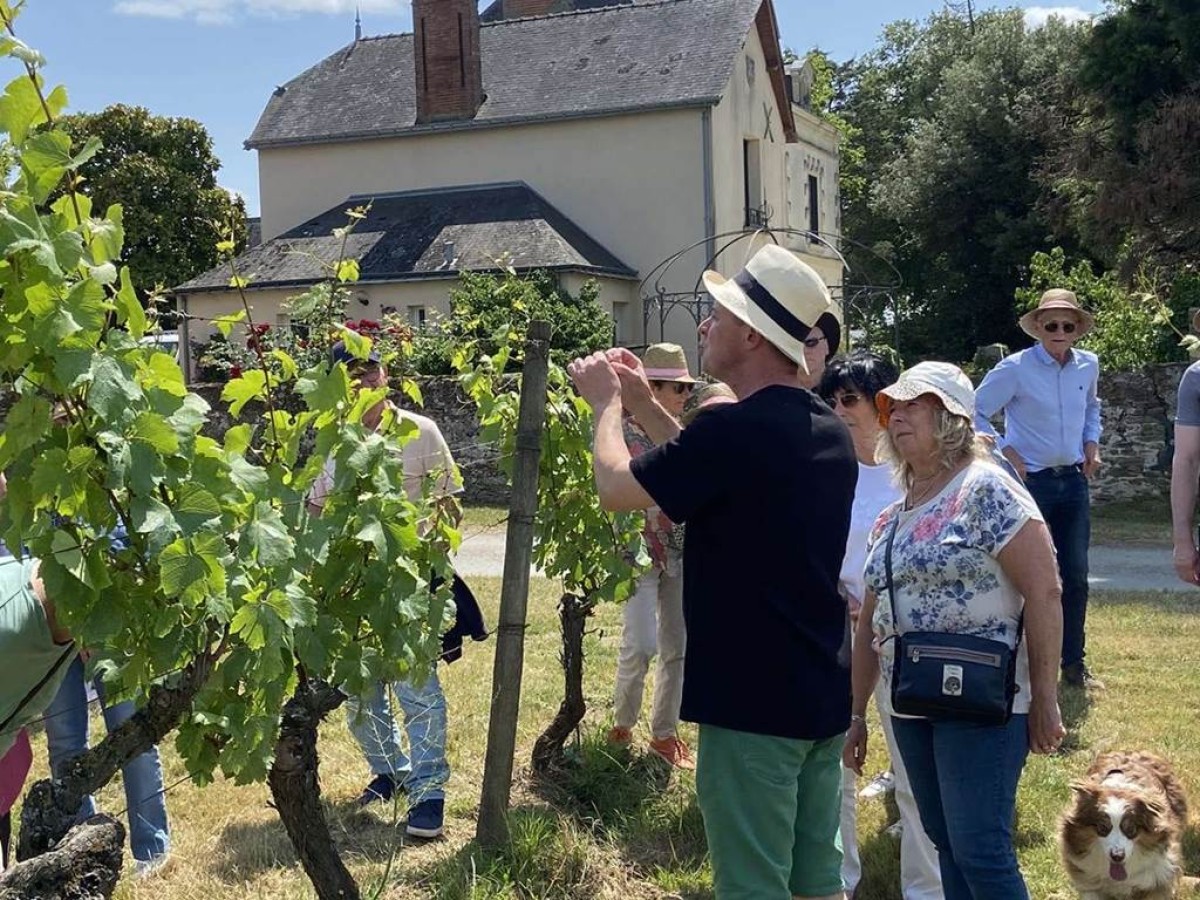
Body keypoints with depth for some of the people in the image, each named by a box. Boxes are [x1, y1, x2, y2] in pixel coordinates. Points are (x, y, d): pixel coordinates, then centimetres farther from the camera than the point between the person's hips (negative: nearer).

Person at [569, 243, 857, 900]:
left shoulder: (734, 429, -21)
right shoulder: (828, 432, 7)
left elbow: (614, 488, -10)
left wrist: (607, 403, 7)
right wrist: (643, 403, 20)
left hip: (751, 701, -8)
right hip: (821, 696, 9)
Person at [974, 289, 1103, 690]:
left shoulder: (1088, 365, 5)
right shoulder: (1015, 368, -11)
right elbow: (975, 414, -8)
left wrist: (1092, 442, 9)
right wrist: (1004, 451, -13)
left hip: (1073, 481, 5)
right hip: (1030, 482, -5)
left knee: (1075, 576, 7)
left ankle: (1074, 663, 18)